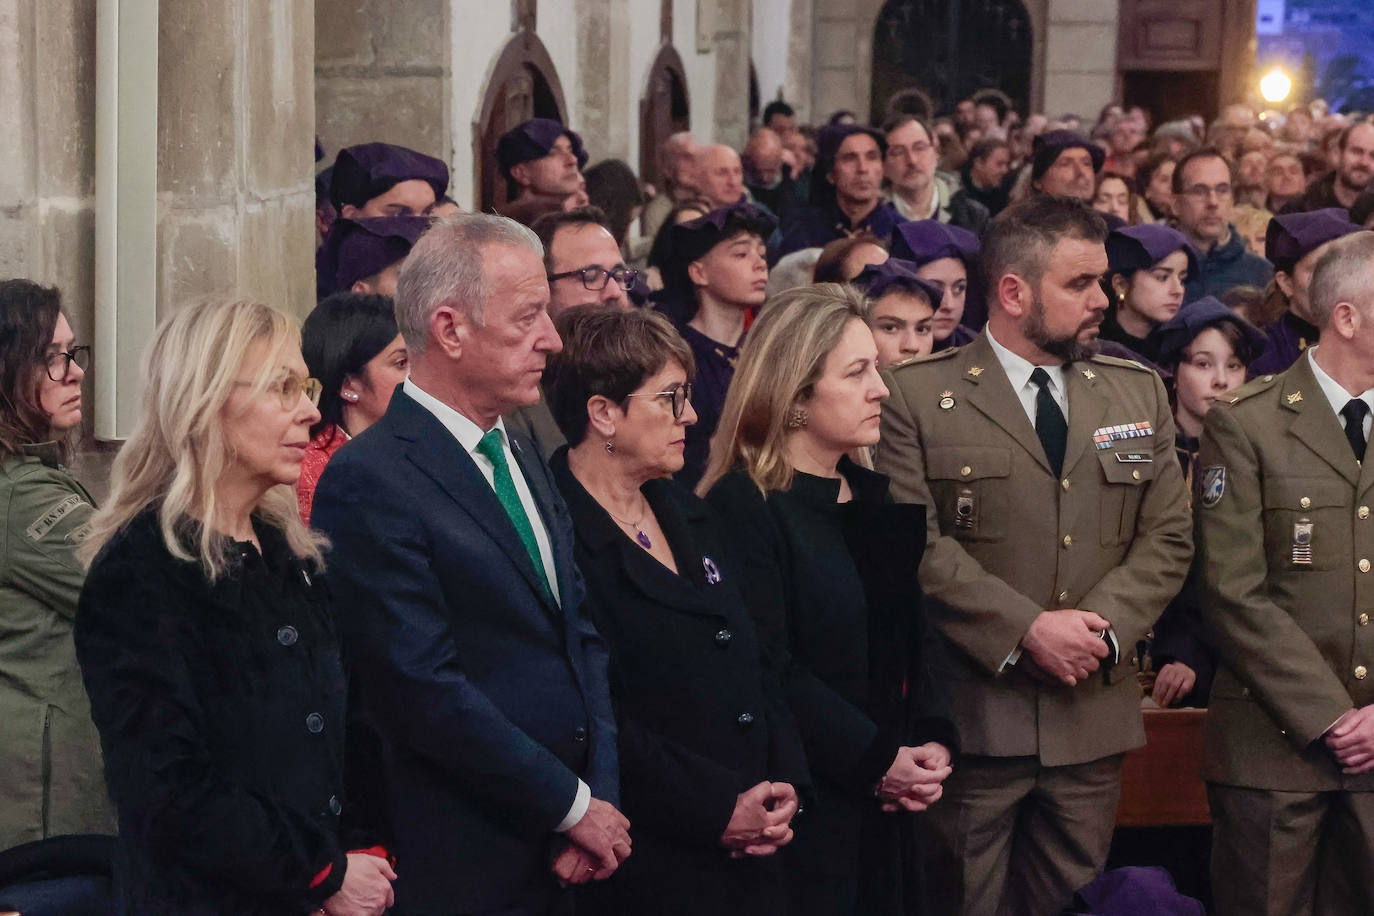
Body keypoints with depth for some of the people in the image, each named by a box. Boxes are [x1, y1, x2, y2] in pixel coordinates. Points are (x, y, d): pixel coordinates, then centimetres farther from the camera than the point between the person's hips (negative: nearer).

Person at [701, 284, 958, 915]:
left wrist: (933, 740, -4)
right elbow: (768, 670, -19)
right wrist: (878, 762, -17)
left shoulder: (877, 500, 13)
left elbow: (920, 634, 13)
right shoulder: (743, 508, -13)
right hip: (802, 813, -7)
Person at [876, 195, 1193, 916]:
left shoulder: (1139, 392, 13)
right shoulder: (917, 395, -2)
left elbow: (1167, 538, 8)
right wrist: (1027, 629, -17)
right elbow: (915, 544, -10)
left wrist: (1103, 626, -9)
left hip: (1092, 715, 4)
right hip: (970, 715, -4)